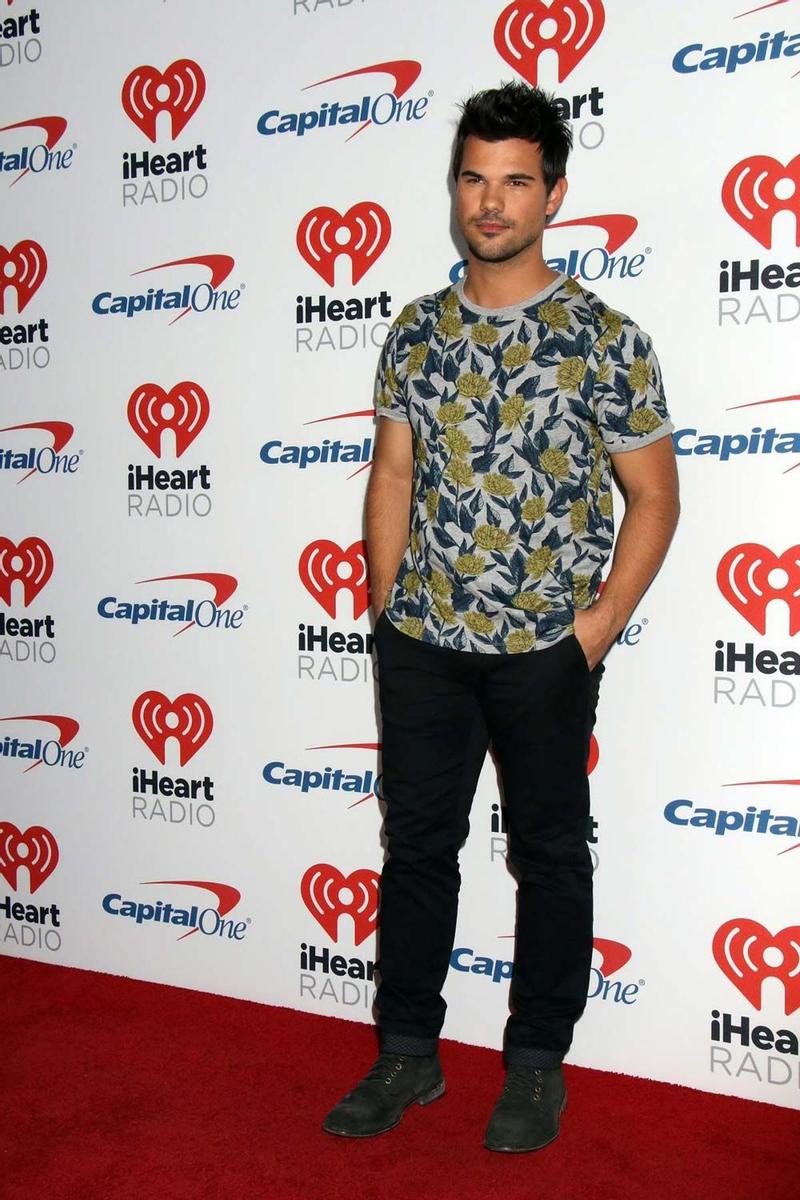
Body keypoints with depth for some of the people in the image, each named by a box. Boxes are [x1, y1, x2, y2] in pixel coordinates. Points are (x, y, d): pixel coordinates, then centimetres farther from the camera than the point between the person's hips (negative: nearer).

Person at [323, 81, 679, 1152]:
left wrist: (597, 629, -9)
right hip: (422, 646, 4)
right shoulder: (417, 331, 6)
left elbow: (653, 496, -4)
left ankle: (538, 1064, 30)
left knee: (550, 855, 11)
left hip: (545, 653, -3)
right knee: (417, 844, 12)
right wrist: (387, 606, 4)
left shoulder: (604, 336, -6)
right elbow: (394, 473, 10)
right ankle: (408, 1053, 30)